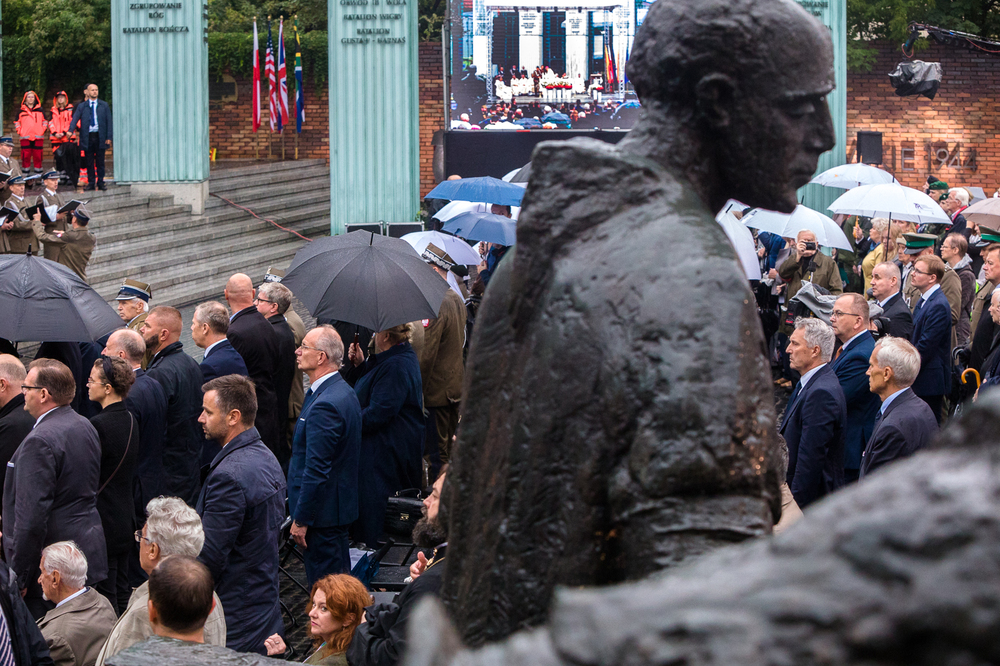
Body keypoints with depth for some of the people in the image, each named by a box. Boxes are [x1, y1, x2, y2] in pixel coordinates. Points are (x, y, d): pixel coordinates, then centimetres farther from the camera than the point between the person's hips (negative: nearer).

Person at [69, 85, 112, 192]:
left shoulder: (104, 105, 9)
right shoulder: (82, 106, 8)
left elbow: (109, 121, 7)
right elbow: (75, 119, -4)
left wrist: (109, 137, -1)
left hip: (100, 136, 0)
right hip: (87, 137, 0)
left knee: (100, 161, 2)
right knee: (89, 162, 3)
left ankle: (100, 182, 8)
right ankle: (91, 182, 9)